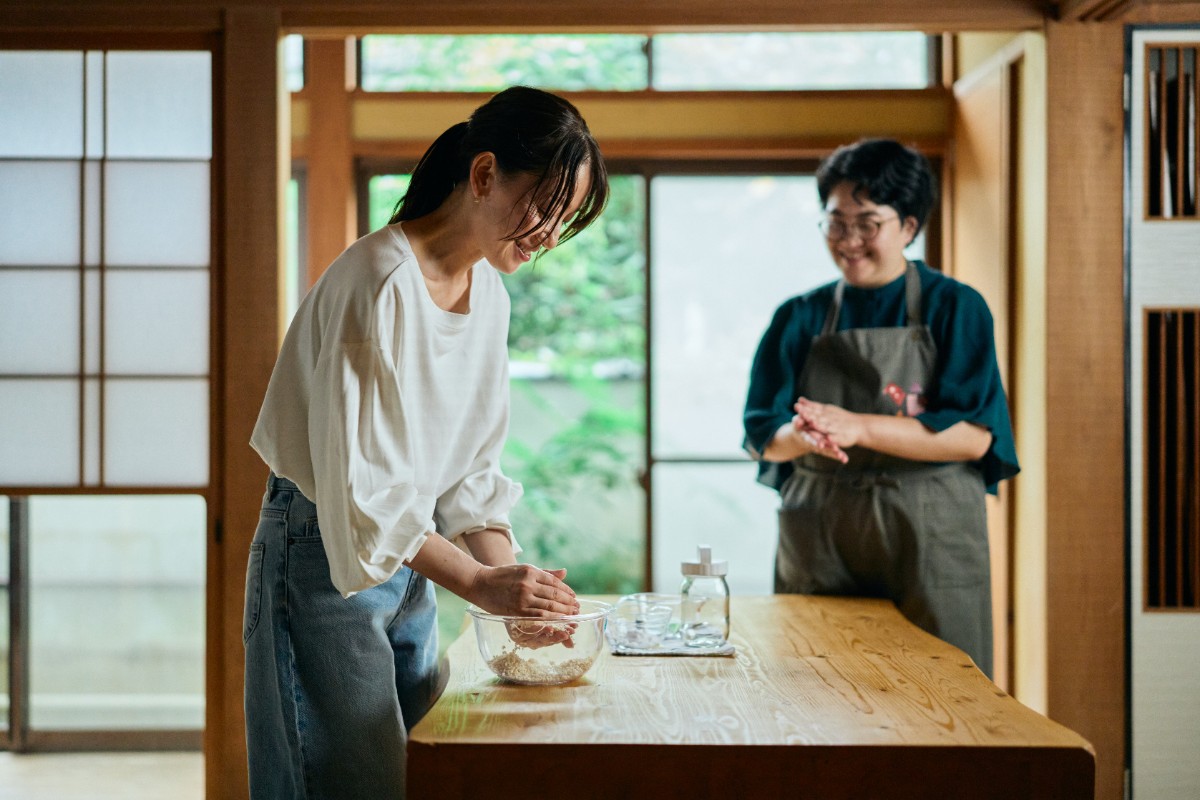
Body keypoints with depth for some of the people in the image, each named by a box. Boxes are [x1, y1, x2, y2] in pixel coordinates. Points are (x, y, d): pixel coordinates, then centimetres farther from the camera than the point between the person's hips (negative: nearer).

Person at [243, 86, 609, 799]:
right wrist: (478, 582, -26)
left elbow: (472, 470, 7)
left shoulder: (489, 294, 4)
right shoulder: (378, 282, -22)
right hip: (325, 560, -8)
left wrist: (513, 578, -6)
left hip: (413, 563, 8)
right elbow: (361, 483, -25)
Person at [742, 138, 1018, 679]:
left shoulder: (955, 308, 2)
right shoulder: (799, 319, 11)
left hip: (930, 539, -2)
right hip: (818, 543, 2)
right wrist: (800, 436, -20)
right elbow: (761, 436, 4)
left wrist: (858, 427, -19)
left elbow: (975, 435, -9)